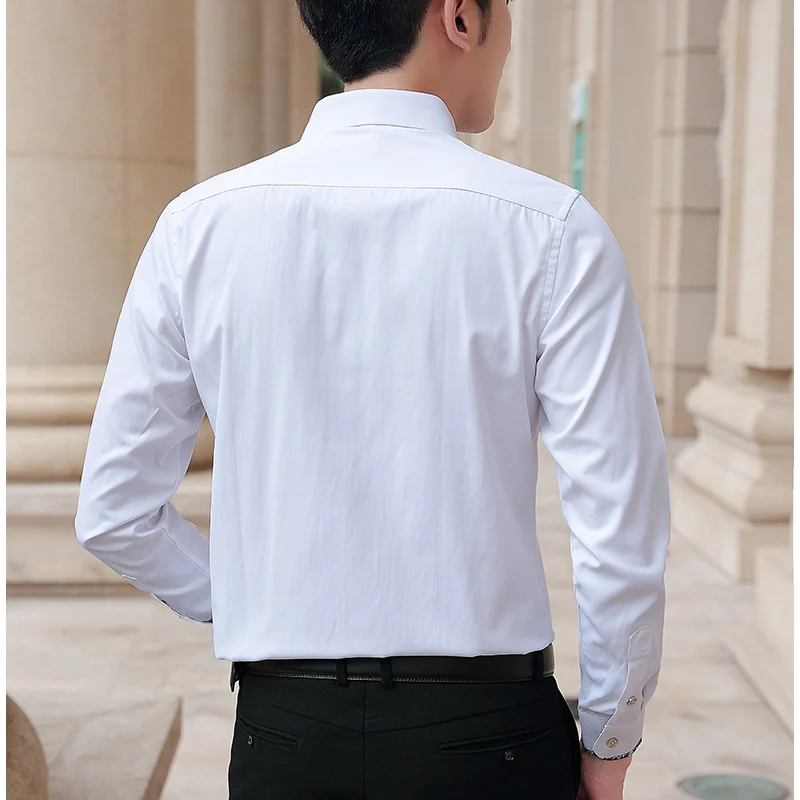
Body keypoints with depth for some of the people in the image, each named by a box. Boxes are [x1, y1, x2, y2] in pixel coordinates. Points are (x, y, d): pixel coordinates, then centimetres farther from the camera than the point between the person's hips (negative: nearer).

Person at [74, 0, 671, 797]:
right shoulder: (551, 230, -10)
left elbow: (112, 511, 1)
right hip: (487, 731, -2)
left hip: (283, 731, 2)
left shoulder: (198, 226, -3)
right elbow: (622, 529, -11)